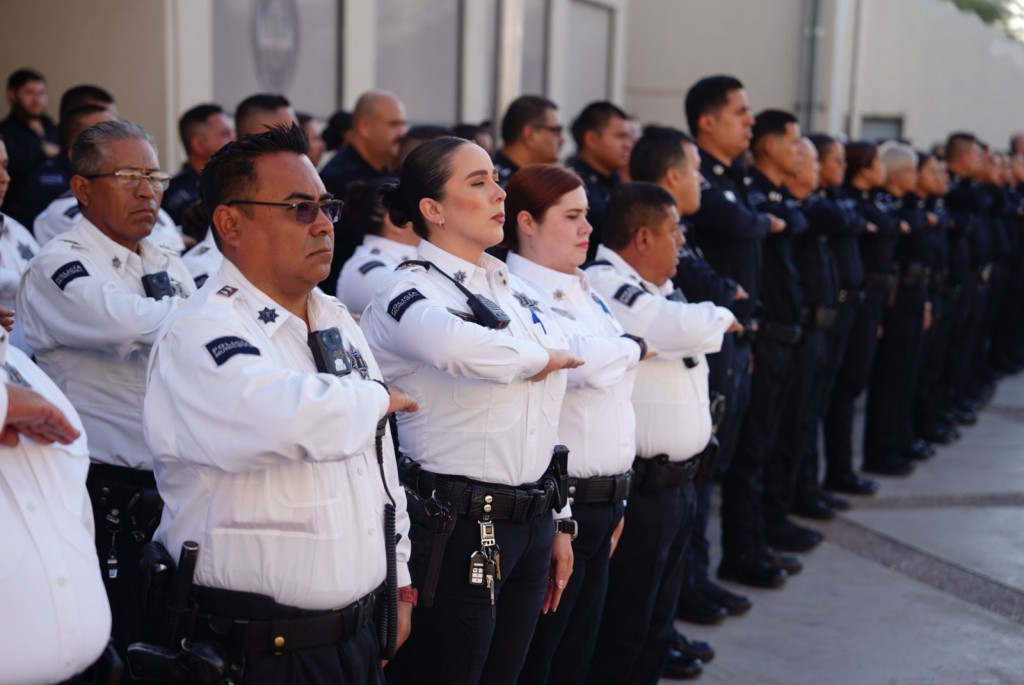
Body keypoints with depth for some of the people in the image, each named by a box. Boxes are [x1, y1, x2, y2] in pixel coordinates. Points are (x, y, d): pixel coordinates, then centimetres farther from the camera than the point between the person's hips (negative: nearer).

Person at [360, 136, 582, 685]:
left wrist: (559, 523, 17)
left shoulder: (514, 288, 12)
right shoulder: (409, 293, -11)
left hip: (532, 521, 7)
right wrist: (540, 356, -17)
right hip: (456, 528, -7)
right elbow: (458, 348, -36)